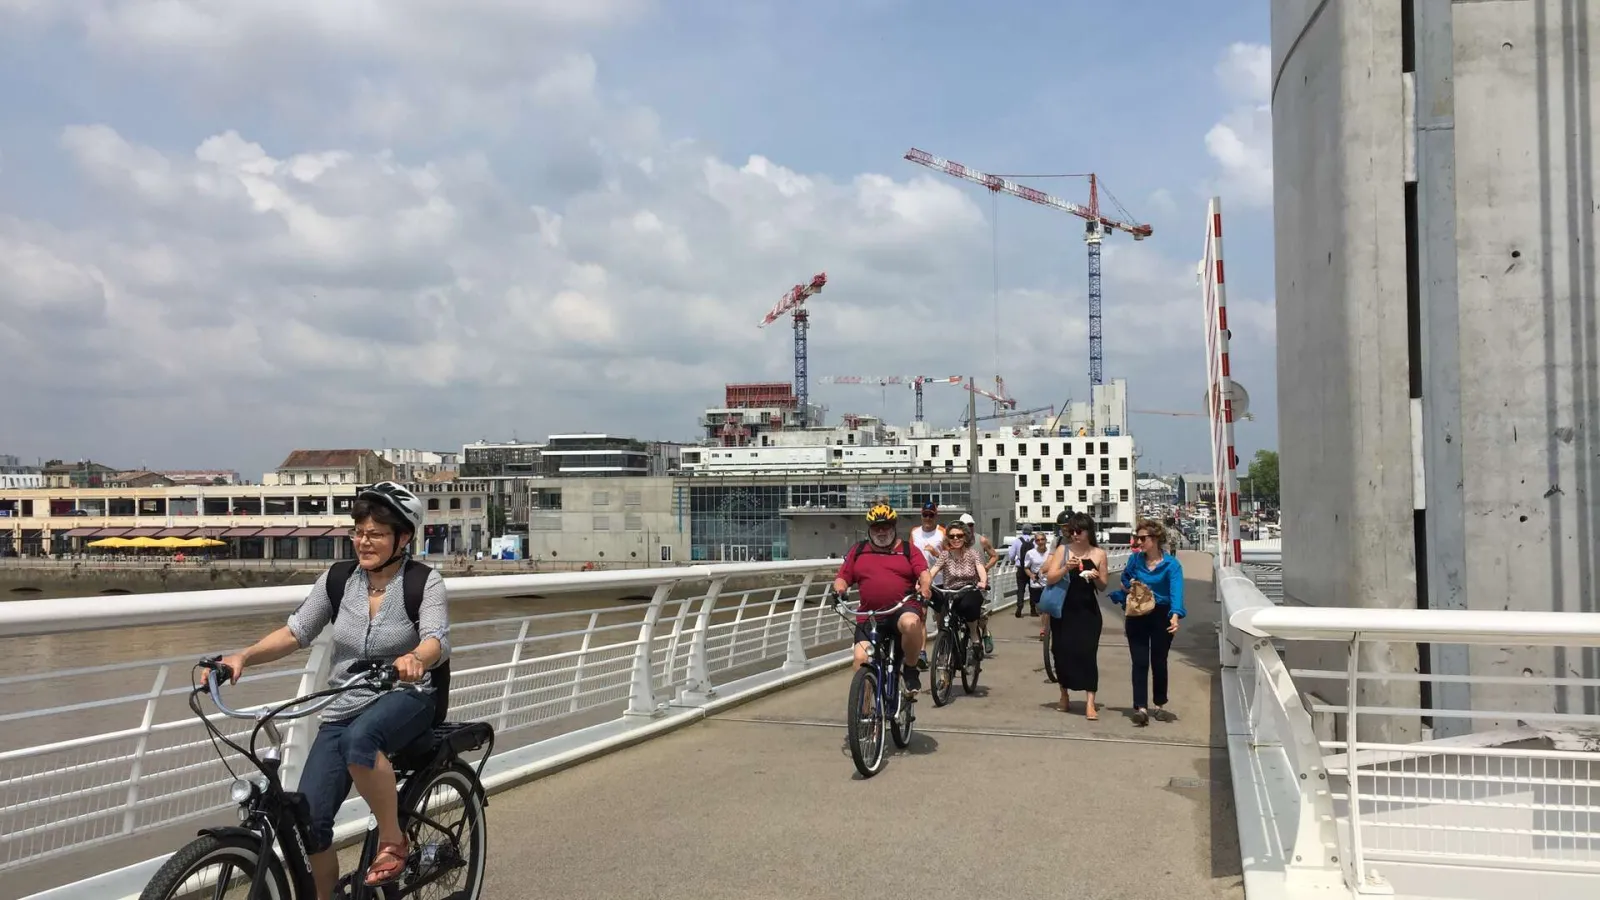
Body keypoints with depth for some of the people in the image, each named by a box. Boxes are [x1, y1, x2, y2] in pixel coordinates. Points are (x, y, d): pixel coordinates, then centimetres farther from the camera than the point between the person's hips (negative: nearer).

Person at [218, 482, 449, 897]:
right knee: (309, 819, -12)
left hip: (404, 699, -4)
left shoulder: (425, 581, -8)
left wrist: (415, 658, -47)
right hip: (341, 711, 4)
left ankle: (393, 843, -18)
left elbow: (437, 640, -23)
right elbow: (295, 632, 4)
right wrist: (243, 656, -14)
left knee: (360, 737, -38)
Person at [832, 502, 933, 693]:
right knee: (860, 659, -14)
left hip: (903, 609, -2)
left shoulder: (908, 550, 11)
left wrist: (924, 589, -24)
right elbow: (842, 578, 14)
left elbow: (924, 574, -2)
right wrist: (839, 590, -9)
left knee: (910, 623, -37)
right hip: (869, 616, 3)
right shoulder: (858, 552, 17)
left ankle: (910, 669, -12)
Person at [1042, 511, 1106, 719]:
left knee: (1087, 652, -8)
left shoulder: (1099, 554, 2)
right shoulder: (1062, 550, 0)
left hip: (1088, 611, -1)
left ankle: (1090, 703, -9)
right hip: (1063, 610, 1)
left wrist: (1097, 578, -14)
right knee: (1062, 651, 6)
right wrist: (1066, 568, -23)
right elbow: (1050, 578, -7)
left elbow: (1102, 587, 7)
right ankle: (1065, 696, 27)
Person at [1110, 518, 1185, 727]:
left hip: (1161, 617, -2)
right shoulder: (1135, 559, -2)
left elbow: (1176, 592, -26)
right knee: (1140, 662, -6)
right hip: (1137, 617, 2)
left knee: (1159, 662, 11)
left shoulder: (1171, 564, -13)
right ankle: (1141, 708, -11)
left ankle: (1160, 705, 27)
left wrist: (1175, 616, -39)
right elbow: (1125, 586, 11)